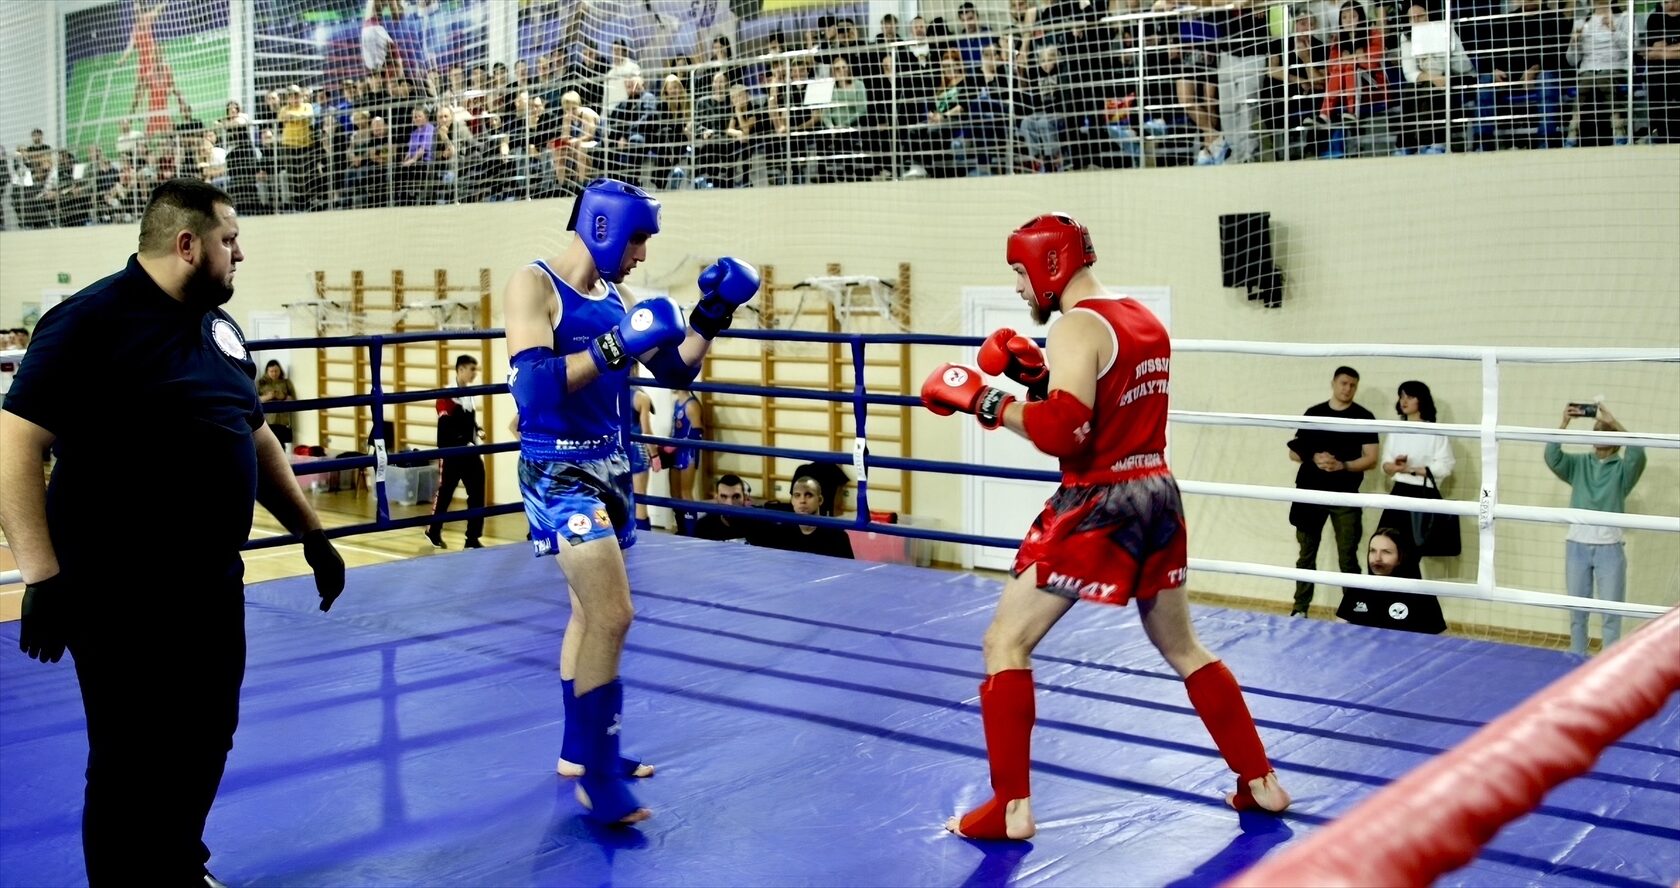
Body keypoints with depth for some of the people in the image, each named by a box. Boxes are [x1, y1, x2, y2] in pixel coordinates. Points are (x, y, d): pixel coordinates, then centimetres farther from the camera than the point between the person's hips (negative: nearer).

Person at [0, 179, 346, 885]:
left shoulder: (219, 326, 12)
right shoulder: (92, 320, -12)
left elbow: (256, 440, 21)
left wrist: (312, 535, 20)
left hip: (213, 585, 8)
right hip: (121, 595, -7)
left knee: (205, 745, 17)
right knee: (130, 766, 4)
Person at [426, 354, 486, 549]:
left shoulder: (471, 394, 12)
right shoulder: (447, 396, -14)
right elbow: (446, 429, -18)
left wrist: (477, 431, 5)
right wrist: (464, 443, -21)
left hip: (471, 452, 7)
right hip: (452, 453, -7)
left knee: (477, 493, 1)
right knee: (445, 492, 6)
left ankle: (473, 538, 6)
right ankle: (434, 531, 27)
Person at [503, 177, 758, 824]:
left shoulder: (618, 297, 8)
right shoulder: (534, 286, -12)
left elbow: (675, 373, 13)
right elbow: (533, 388, -24)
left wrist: (708, 319, 0)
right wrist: (615, 348, -28)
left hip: (608, 465, 8)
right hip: (557, 472, -8)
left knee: (590, 612, 16)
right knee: (612, 616, -16)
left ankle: (579, 751, 30)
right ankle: (598, 774, -3)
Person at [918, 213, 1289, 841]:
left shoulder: (1078, 326, -14)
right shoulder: (1145, 321, 12)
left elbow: (1063, 435, -24)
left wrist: (985, 399, -16)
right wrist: (1040, 376, 10)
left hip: (1099, 505, -9)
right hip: (1157, 495, 9)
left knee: (1006, 644, 1)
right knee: (1183, 650, 23)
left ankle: (1011, 808, 1)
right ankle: (1262, 783, 29)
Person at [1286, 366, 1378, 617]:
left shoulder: (1363, 417, 3)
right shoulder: (1313, 413, 10)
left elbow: (1370, 458, -2)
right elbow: (1294, 452, 9)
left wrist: (1342, 465, -18)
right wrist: (1314, 458, -11)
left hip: (1345, 496, -2)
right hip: (1311, 493, 3)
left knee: (1347, 556, -3)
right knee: (1306, 553, 7)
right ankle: (1300, 608, 13)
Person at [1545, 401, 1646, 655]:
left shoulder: (1623, 468, 2)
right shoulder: (1578, 464, 8)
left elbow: (1638, 453, -19)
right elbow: (1552, 457, -10)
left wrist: (1613, 422, -25)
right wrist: (1564, 423, -20)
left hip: (1610, 547, -2)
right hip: (1577, 545, 2)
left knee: (1611, 614, 0)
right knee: (1577, 611, 11)